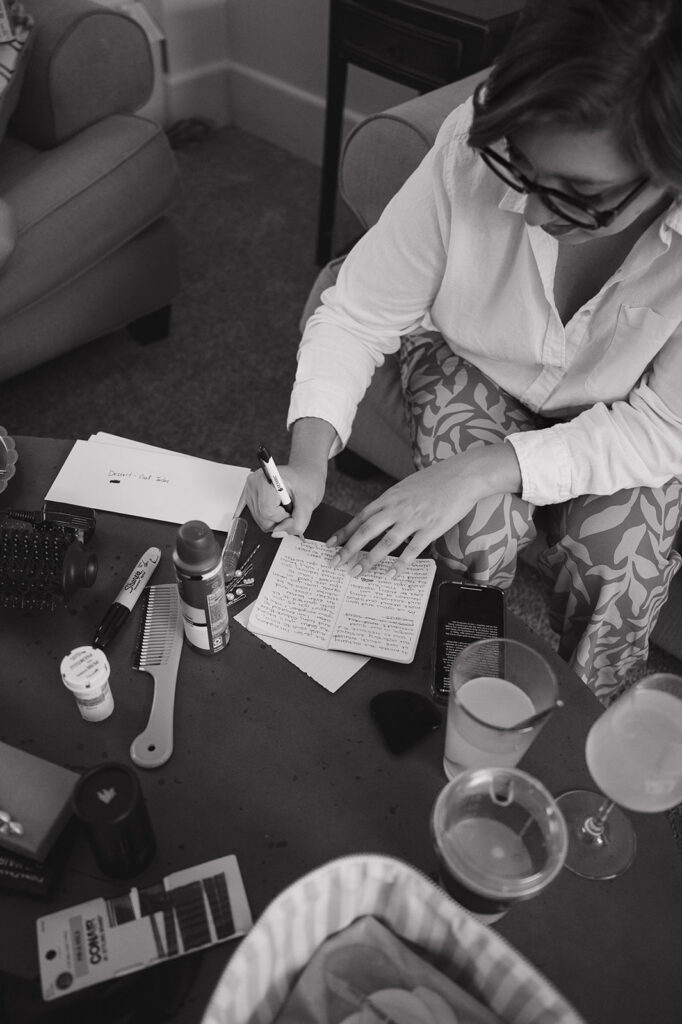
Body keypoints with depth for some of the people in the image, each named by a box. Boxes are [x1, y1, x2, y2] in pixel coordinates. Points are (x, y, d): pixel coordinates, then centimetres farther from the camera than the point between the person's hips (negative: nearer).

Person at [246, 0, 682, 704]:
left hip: (617, 416, 1)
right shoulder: (472, 147, -31)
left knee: (620, 565, -20)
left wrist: (480, 470, -37)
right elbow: (357, 317, -21)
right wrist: (308, 456, -37)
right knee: (476, 535, -25)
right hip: (469, 365, 0)